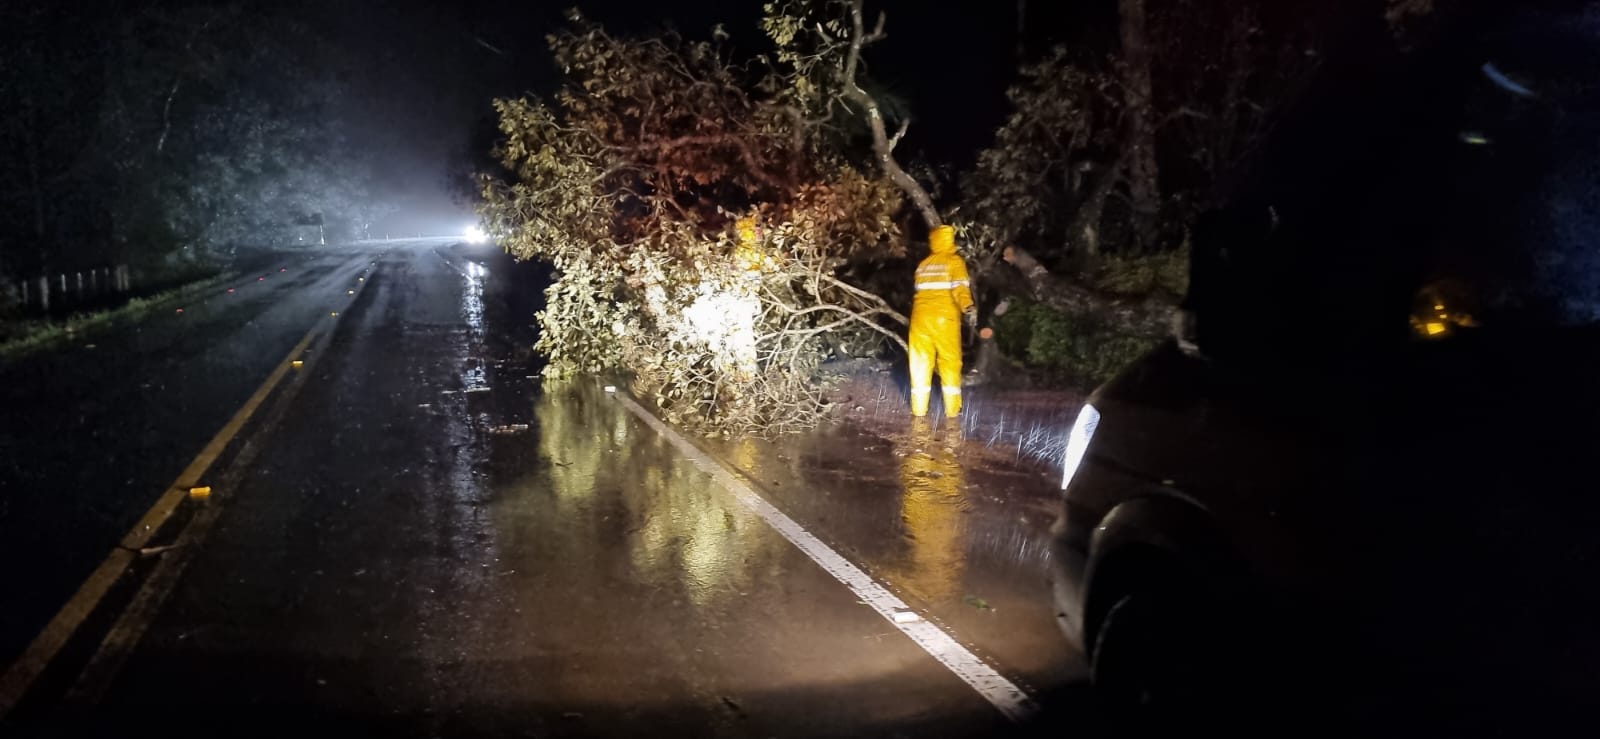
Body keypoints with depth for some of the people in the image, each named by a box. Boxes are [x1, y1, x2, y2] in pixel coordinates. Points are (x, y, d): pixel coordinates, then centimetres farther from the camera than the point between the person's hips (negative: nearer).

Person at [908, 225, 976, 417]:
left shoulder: (923, 264, 14)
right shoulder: (954, 261, -1)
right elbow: (960, 287, -16)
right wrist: (969, 308, -25)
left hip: (921, 317, 4)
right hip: (945, 317, -4)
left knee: (921, 361, 7)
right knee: (950, 361, 2)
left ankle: (919, 408, 6)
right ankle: (952, 408, 1)